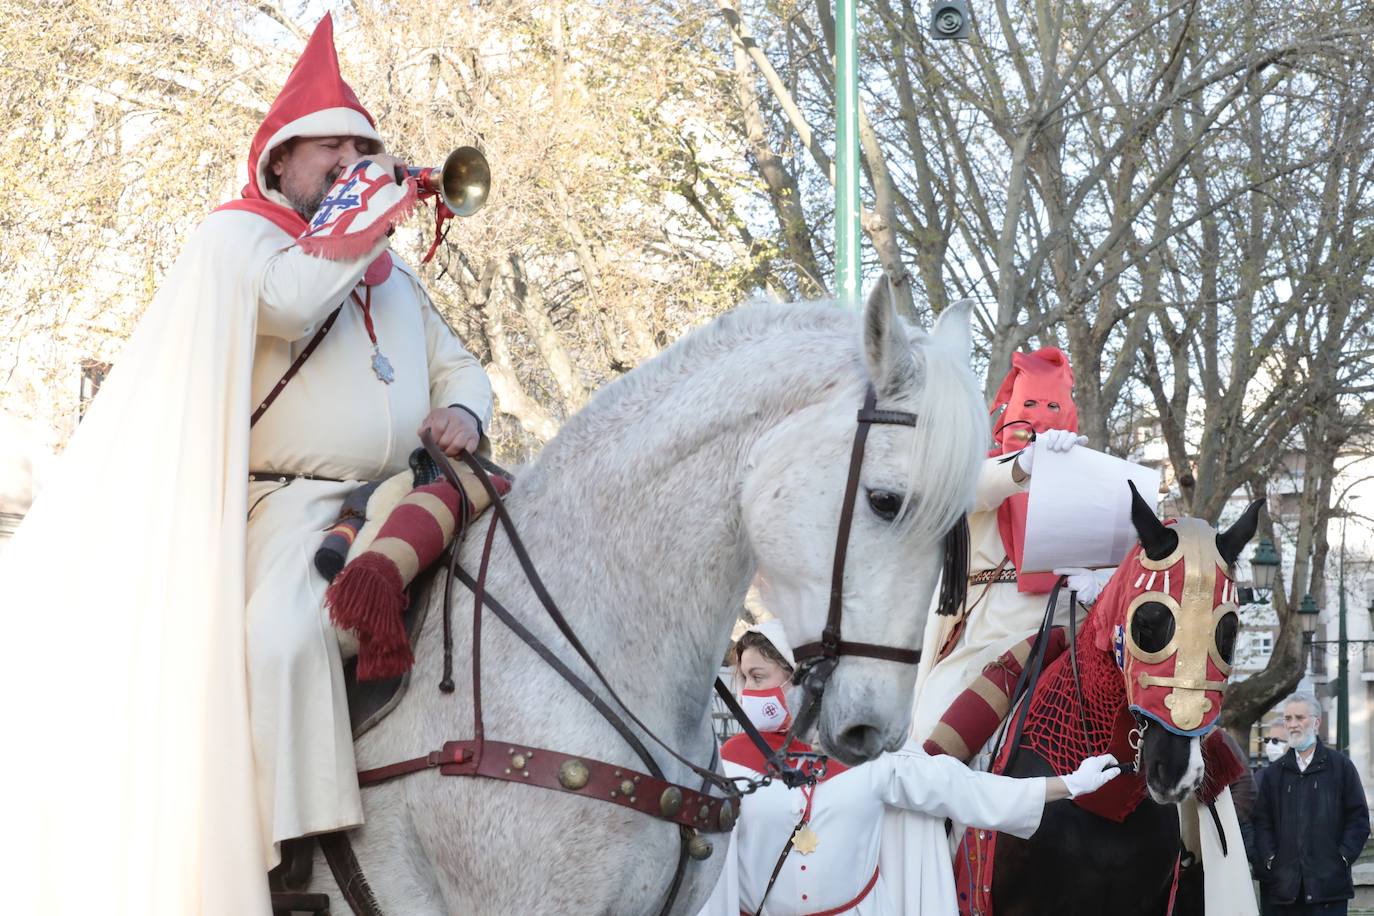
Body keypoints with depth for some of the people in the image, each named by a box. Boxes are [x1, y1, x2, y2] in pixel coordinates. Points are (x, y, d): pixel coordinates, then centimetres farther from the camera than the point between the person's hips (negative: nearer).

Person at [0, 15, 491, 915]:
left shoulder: (396, 274, 26)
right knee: (283, 633, -31)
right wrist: (368, 211, -4)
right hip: (295, 501, -7)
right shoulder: (242, 234, 5)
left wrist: (462, 411, 4)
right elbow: (291, 300, -16)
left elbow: (458, 364, 28)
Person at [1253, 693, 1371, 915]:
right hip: (1285, 885, 3)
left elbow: (1358, 818, 3)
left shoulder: (1340, 766, 6)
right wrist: (1269, 860, -3)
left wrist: (1342, 858, -7)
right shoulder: (1275, 772, 14)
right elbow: (1261, 822, 11)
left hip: (1329, 882, -3)